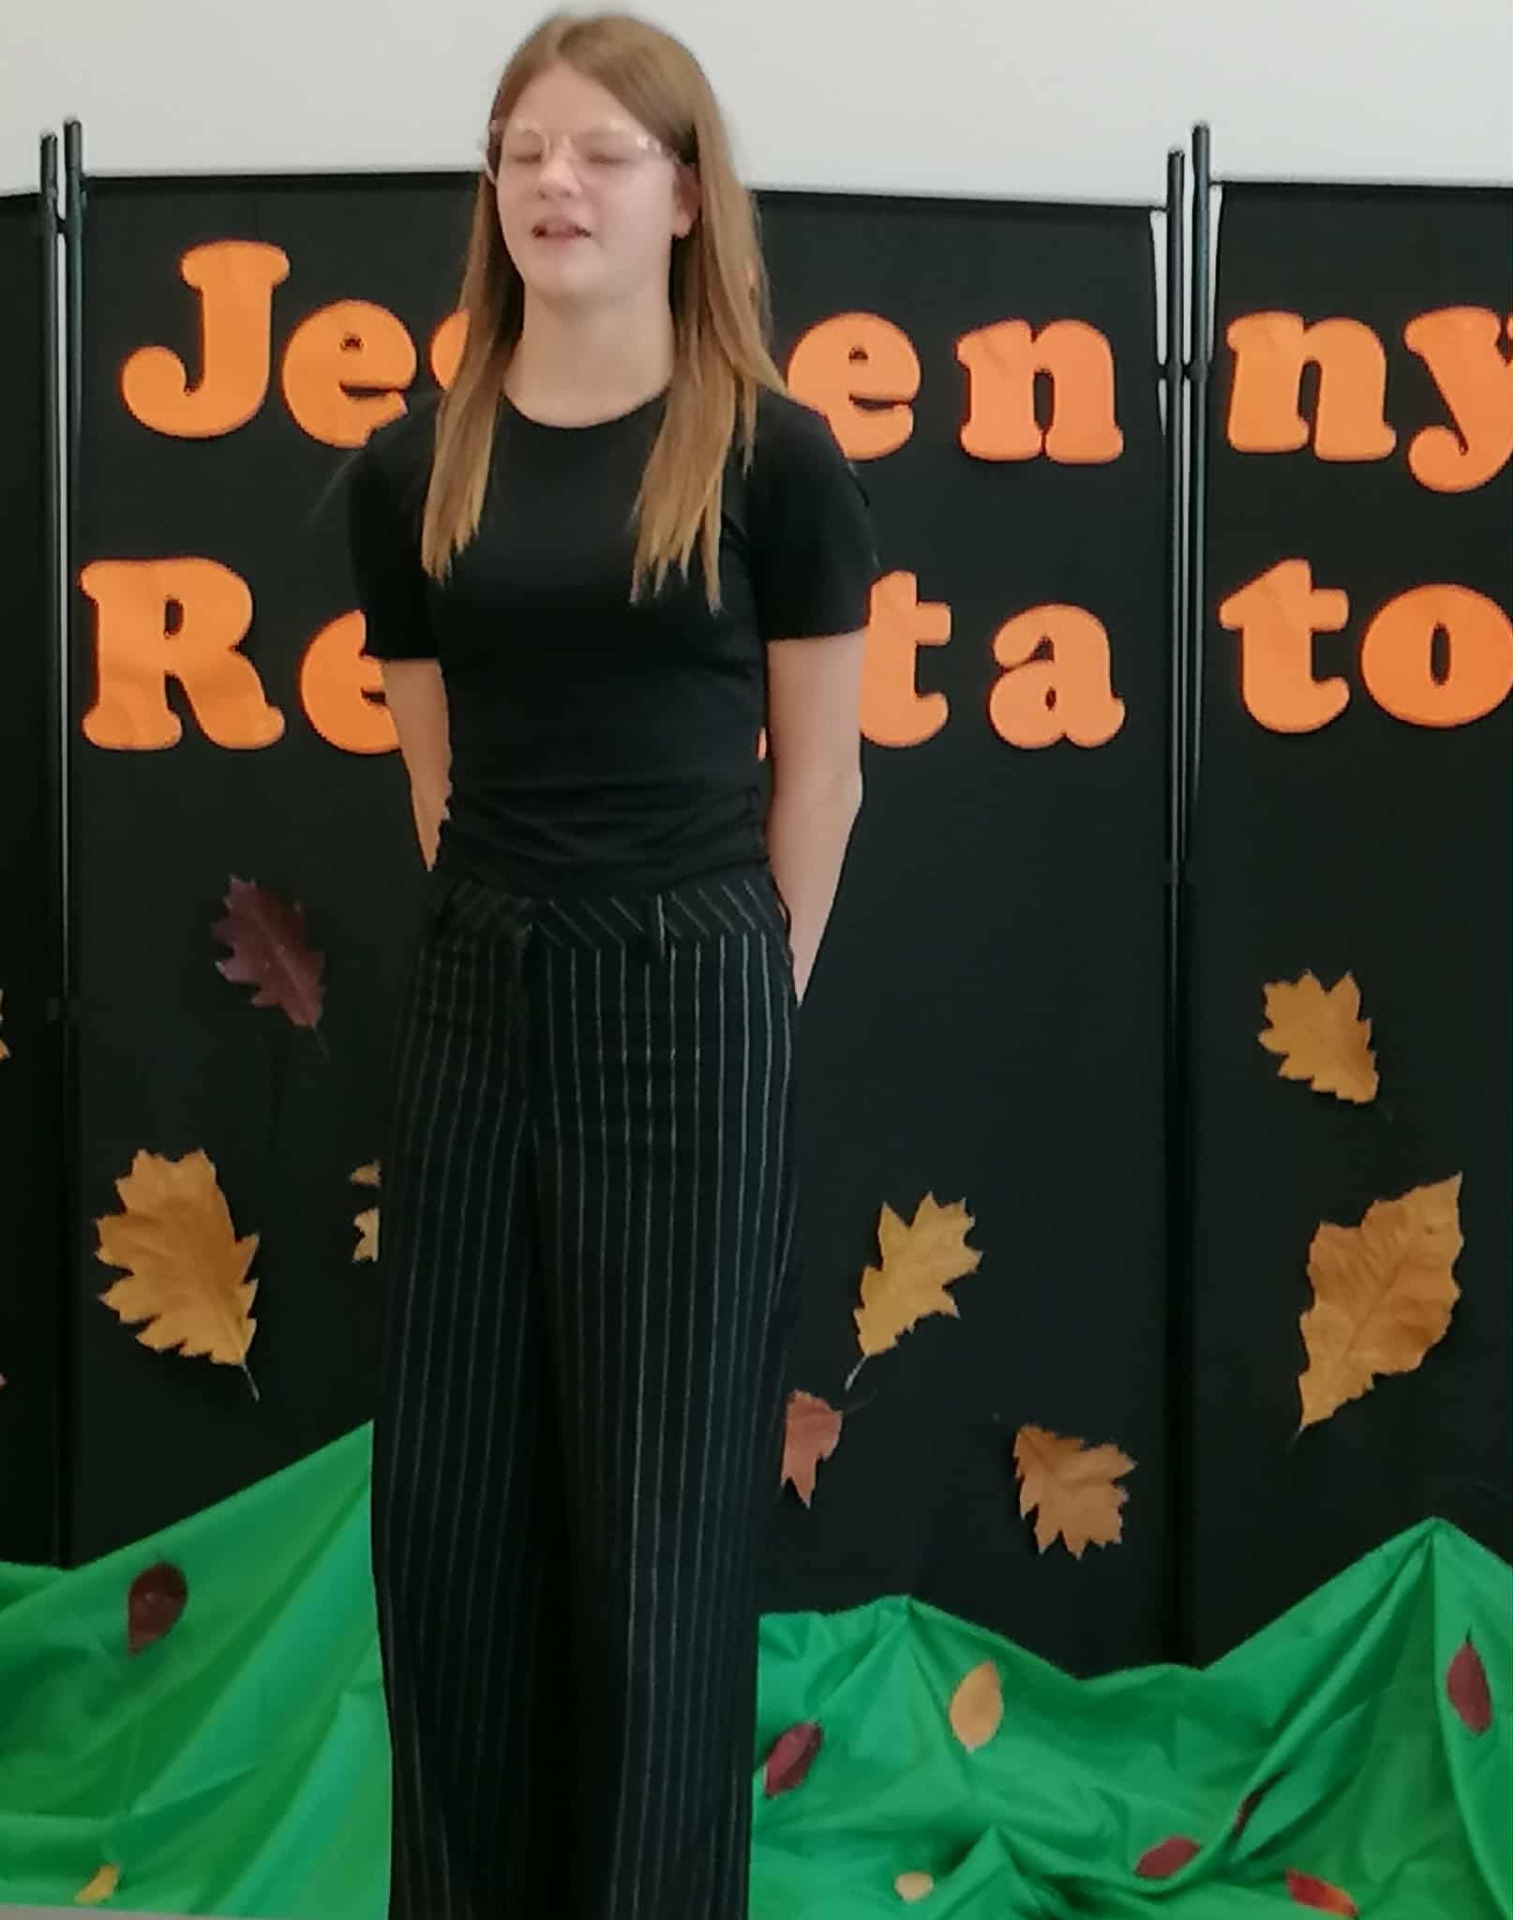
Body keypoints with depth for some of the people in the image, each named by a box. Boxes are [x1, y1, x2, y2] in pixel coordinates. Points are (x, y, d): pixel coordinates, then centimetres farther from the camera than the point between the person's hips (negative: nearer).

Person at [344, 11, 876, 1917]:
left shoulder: (773, 457, -4)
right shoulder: (413, 468, 6)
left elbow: (816, 767, 2)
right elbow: (437, 764, 12)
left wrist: (731, 980, 3)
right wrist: (525, 932, 9)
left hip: (690, 1013, -4)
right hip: (471, 998, 4)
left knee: (660, 1505, 4)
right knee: (451, 1493, 10)